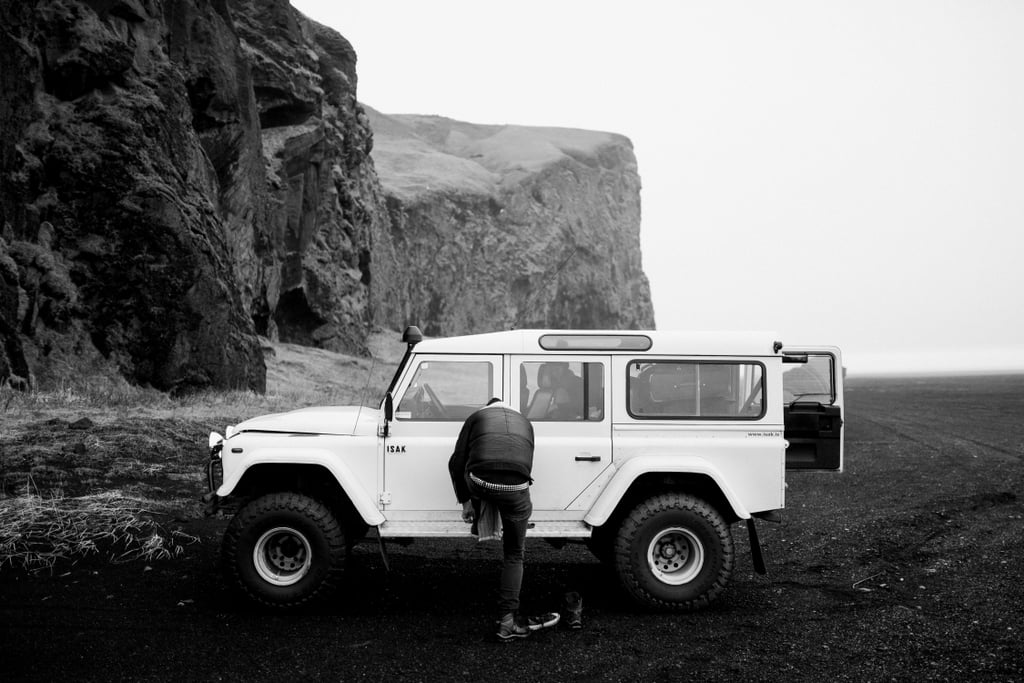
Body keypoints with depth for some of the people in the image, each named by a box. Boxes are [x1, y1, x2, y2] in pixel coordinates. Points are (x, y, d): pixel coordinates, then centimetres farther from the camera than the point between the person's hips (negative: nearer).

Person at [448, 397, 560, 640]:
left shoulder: (476, 417, 24)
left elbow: (456, 463, 15)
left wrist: (464, 501, 24)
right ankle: (508, 621, 15)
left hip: (481, 484, -2)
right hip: (515, 489, 2)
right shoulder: (523, 422, 32)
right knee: (513, 556, 16)